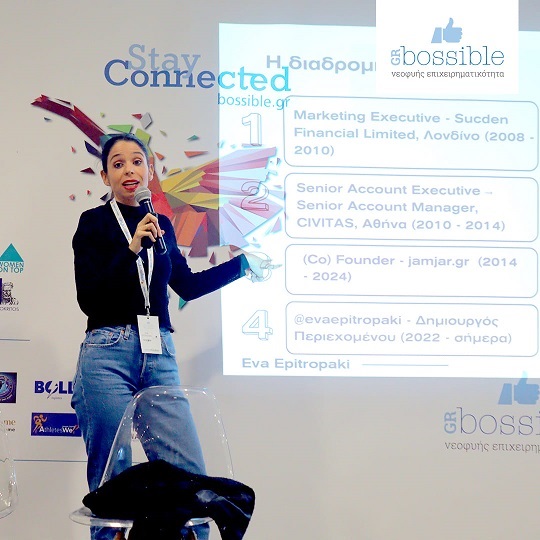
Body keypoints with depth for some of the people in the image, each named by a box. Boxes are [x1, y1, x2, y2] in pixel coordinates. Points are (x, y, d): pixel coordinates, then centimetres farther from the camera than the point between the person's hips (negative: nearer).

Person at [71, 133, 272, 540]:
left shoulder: (161, 225, 17)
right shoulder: (94, 223, 4)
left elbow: (187, 285, 29)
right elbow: (88, 298, -5)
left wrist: (241, 264, 35)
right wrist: (132, 249, -15)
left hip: (159, 354, 4)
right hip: (109, 353, -4)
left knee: (190, 474, -8)